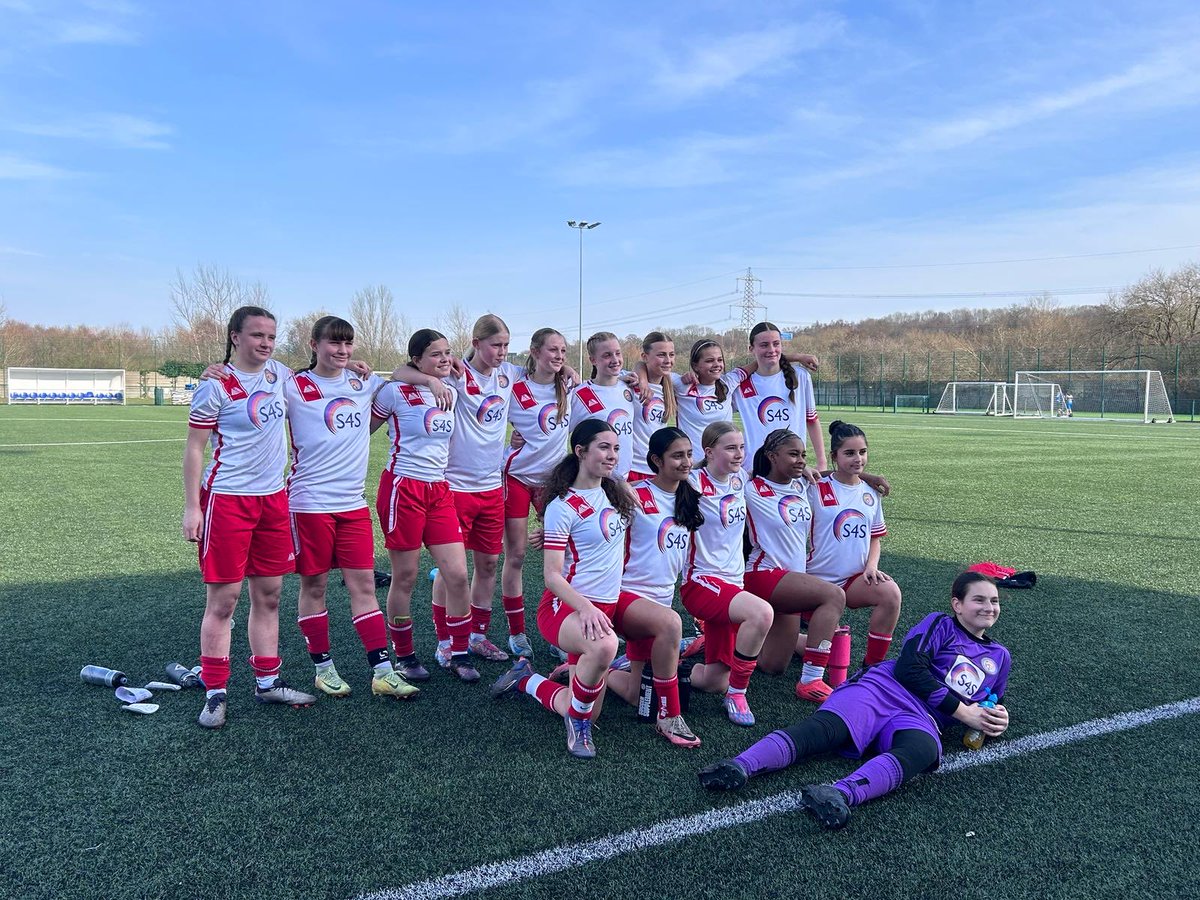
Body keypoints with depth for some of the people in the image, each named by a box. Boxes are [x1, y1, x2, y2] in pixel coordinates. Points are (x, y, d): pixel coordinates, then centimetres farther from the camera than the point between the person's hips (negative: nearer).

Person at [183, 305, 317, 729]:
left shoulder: (279, 373, 7)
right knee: (223, 599, -1)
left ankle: (267, 682, 23)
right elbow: (194, 447, -7)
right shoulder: (215, 386, -9)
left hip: (273, 497, 6)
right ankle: (215, 693, 10)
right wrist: (191, 507, -11)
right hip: (227, 499, -6)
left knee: (269, 594, 11)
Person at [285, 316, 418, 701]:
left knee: (364, 584, 5)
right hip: (310, 502, -4)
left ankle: (382, 671, 8)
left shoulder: (363, 383, 10)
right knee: (314, 586, 7)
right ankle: (323, 668, 21)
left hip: (353, 503, 4)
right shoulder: (294, 387, -4)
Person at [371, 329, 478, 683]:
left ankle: (459, 654, 14)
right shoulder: (396, 392, -7)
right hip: (403, 489, -5)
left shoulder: (450, 394, 10)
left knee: (457, 575, 0)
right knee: (405, 578, 4)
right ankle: (404, 656, 21)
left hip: (439, 491, 6)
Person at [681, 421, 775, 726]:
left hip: (733, 582, 7)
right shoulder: (696, 483, -12)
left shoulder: (739, 480, 9)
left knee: (715, 681, 5)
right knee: (761, 613, -35)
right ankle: (737, 694, -15)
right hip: (701, 582, -7)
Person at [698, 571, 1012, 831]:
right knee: (823, 728, -31)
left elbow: (991, 701, 40)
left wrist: (996, 717, 14)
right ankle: (741, 766, -54)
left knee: (924, 749, -38)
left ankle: (840, 794, -64)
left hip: (921, 719, 2)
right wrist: (962, 711, -2)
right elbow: (910, 669, -1)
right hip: (882, 690, -1)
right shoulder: (940, 625, 14)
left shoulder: (999, 657, 29)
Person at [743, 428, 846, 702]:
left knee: (773, 666, 8)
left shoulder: (802, 485, 7)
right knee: (834, 595, -29)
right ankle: (810, 682, -25)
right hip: (764, 575, -8)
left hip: (792, 579, 8)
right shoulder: (752, 490, -11)